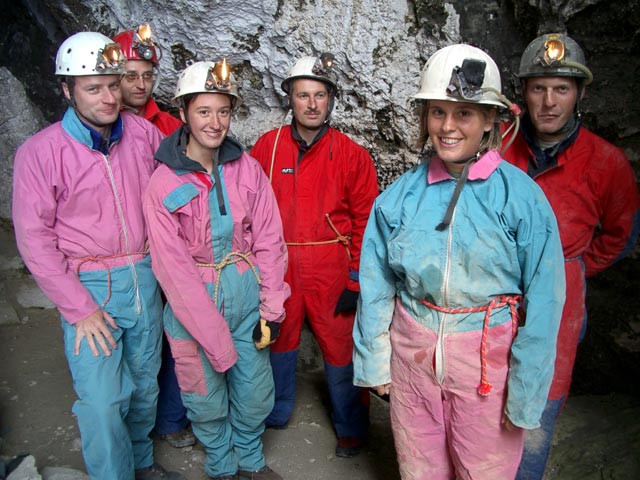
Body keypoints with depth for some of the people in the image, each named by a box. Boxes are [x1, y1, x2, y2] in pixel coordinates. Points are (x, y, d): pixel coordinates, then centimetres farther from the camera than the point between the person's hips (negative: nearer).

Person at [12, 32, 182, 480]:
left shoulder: (144, 134, -2)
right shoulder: (40, 152, -10)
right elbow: (35, 239, -9)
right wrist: (80, 310, -10)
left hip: (145, 278, 4)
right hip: (89, 286, -3)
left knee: (145, 384, 17)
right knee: (102, 402, -2)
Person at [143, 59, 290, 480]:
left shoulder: (247, 168, -5)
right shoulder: (163, 183, -12)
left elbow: (269, 240, -2)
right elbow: (174, 269, -13)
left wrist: (271, 309, -5)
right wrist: (215, 340, -14)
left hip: (247, 293, 2)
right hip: (194, 302, -2)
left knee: (256, 393, 15)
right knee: (208, 398, 14)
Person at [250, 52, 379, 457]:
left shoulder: (352, 154, -5)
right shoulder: (267, 146, 0)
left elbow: (365, 222, -4)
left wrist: (356, 281, -7)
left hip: (332, 270, -2)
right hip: (278, 268, 2)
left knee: (341, 349, 8)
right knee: (278, 340, 18)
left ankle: (351, 427, 32)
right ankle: (275, 413, 43)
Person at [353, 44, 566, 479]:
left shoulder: (522, 196, -11)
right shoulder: (401, 195, -4)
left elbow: (542, 302, -9)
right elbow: (376, 285, 2)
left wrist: (525, 393, -7)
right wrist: (373, 362, 4)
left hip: (488, 359, -2)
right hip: (413, 353, 3)